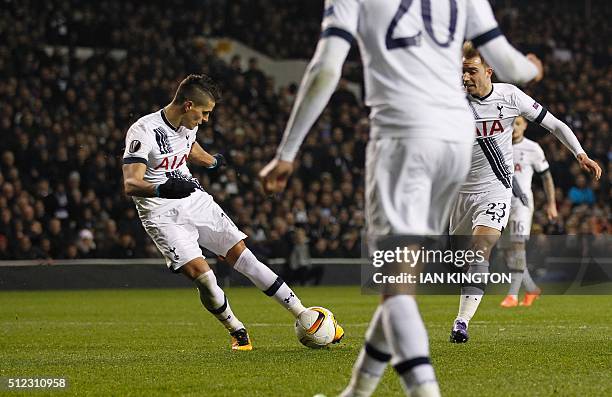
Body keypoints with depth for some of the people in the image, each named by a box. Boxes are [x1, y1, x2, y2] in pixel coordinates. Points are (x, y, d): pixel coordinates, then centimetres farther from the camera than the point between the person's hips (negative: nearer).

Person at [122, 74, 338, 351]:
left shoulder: (188, 125, 3)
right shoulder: (143, 131, -21)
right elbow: (130, 184, -31)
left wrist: (212, 161, 47)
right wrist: (163, 188, -49)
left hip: (195, 201, 6)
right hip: (163, 215, -6)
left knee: (242, 256, -3)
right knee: (201, 274, -21)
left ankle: (305, 317, -1)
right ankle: (238, 333, 4)